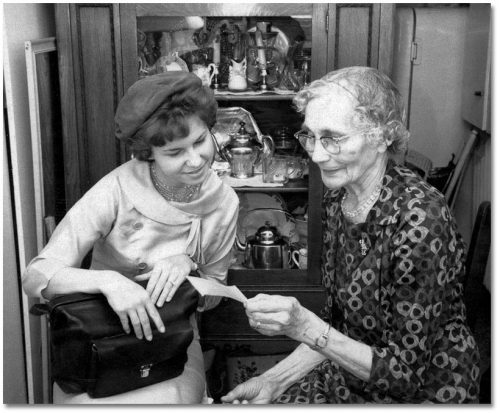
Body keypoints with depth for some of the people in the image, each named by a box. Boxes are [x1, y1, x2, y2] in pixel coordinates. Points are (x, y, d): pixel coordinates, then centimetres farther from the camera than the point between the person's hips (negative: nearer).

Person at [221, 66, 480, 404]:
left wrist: (304, 326, -28)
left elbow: (405, 374, -20)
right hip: (350, 378, 6)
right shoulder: (337, 199, -3)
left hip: (422, 394, -6)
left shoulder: (420, 221, -26)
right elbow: (338, 324, 6)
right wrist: (274, 379, -3)